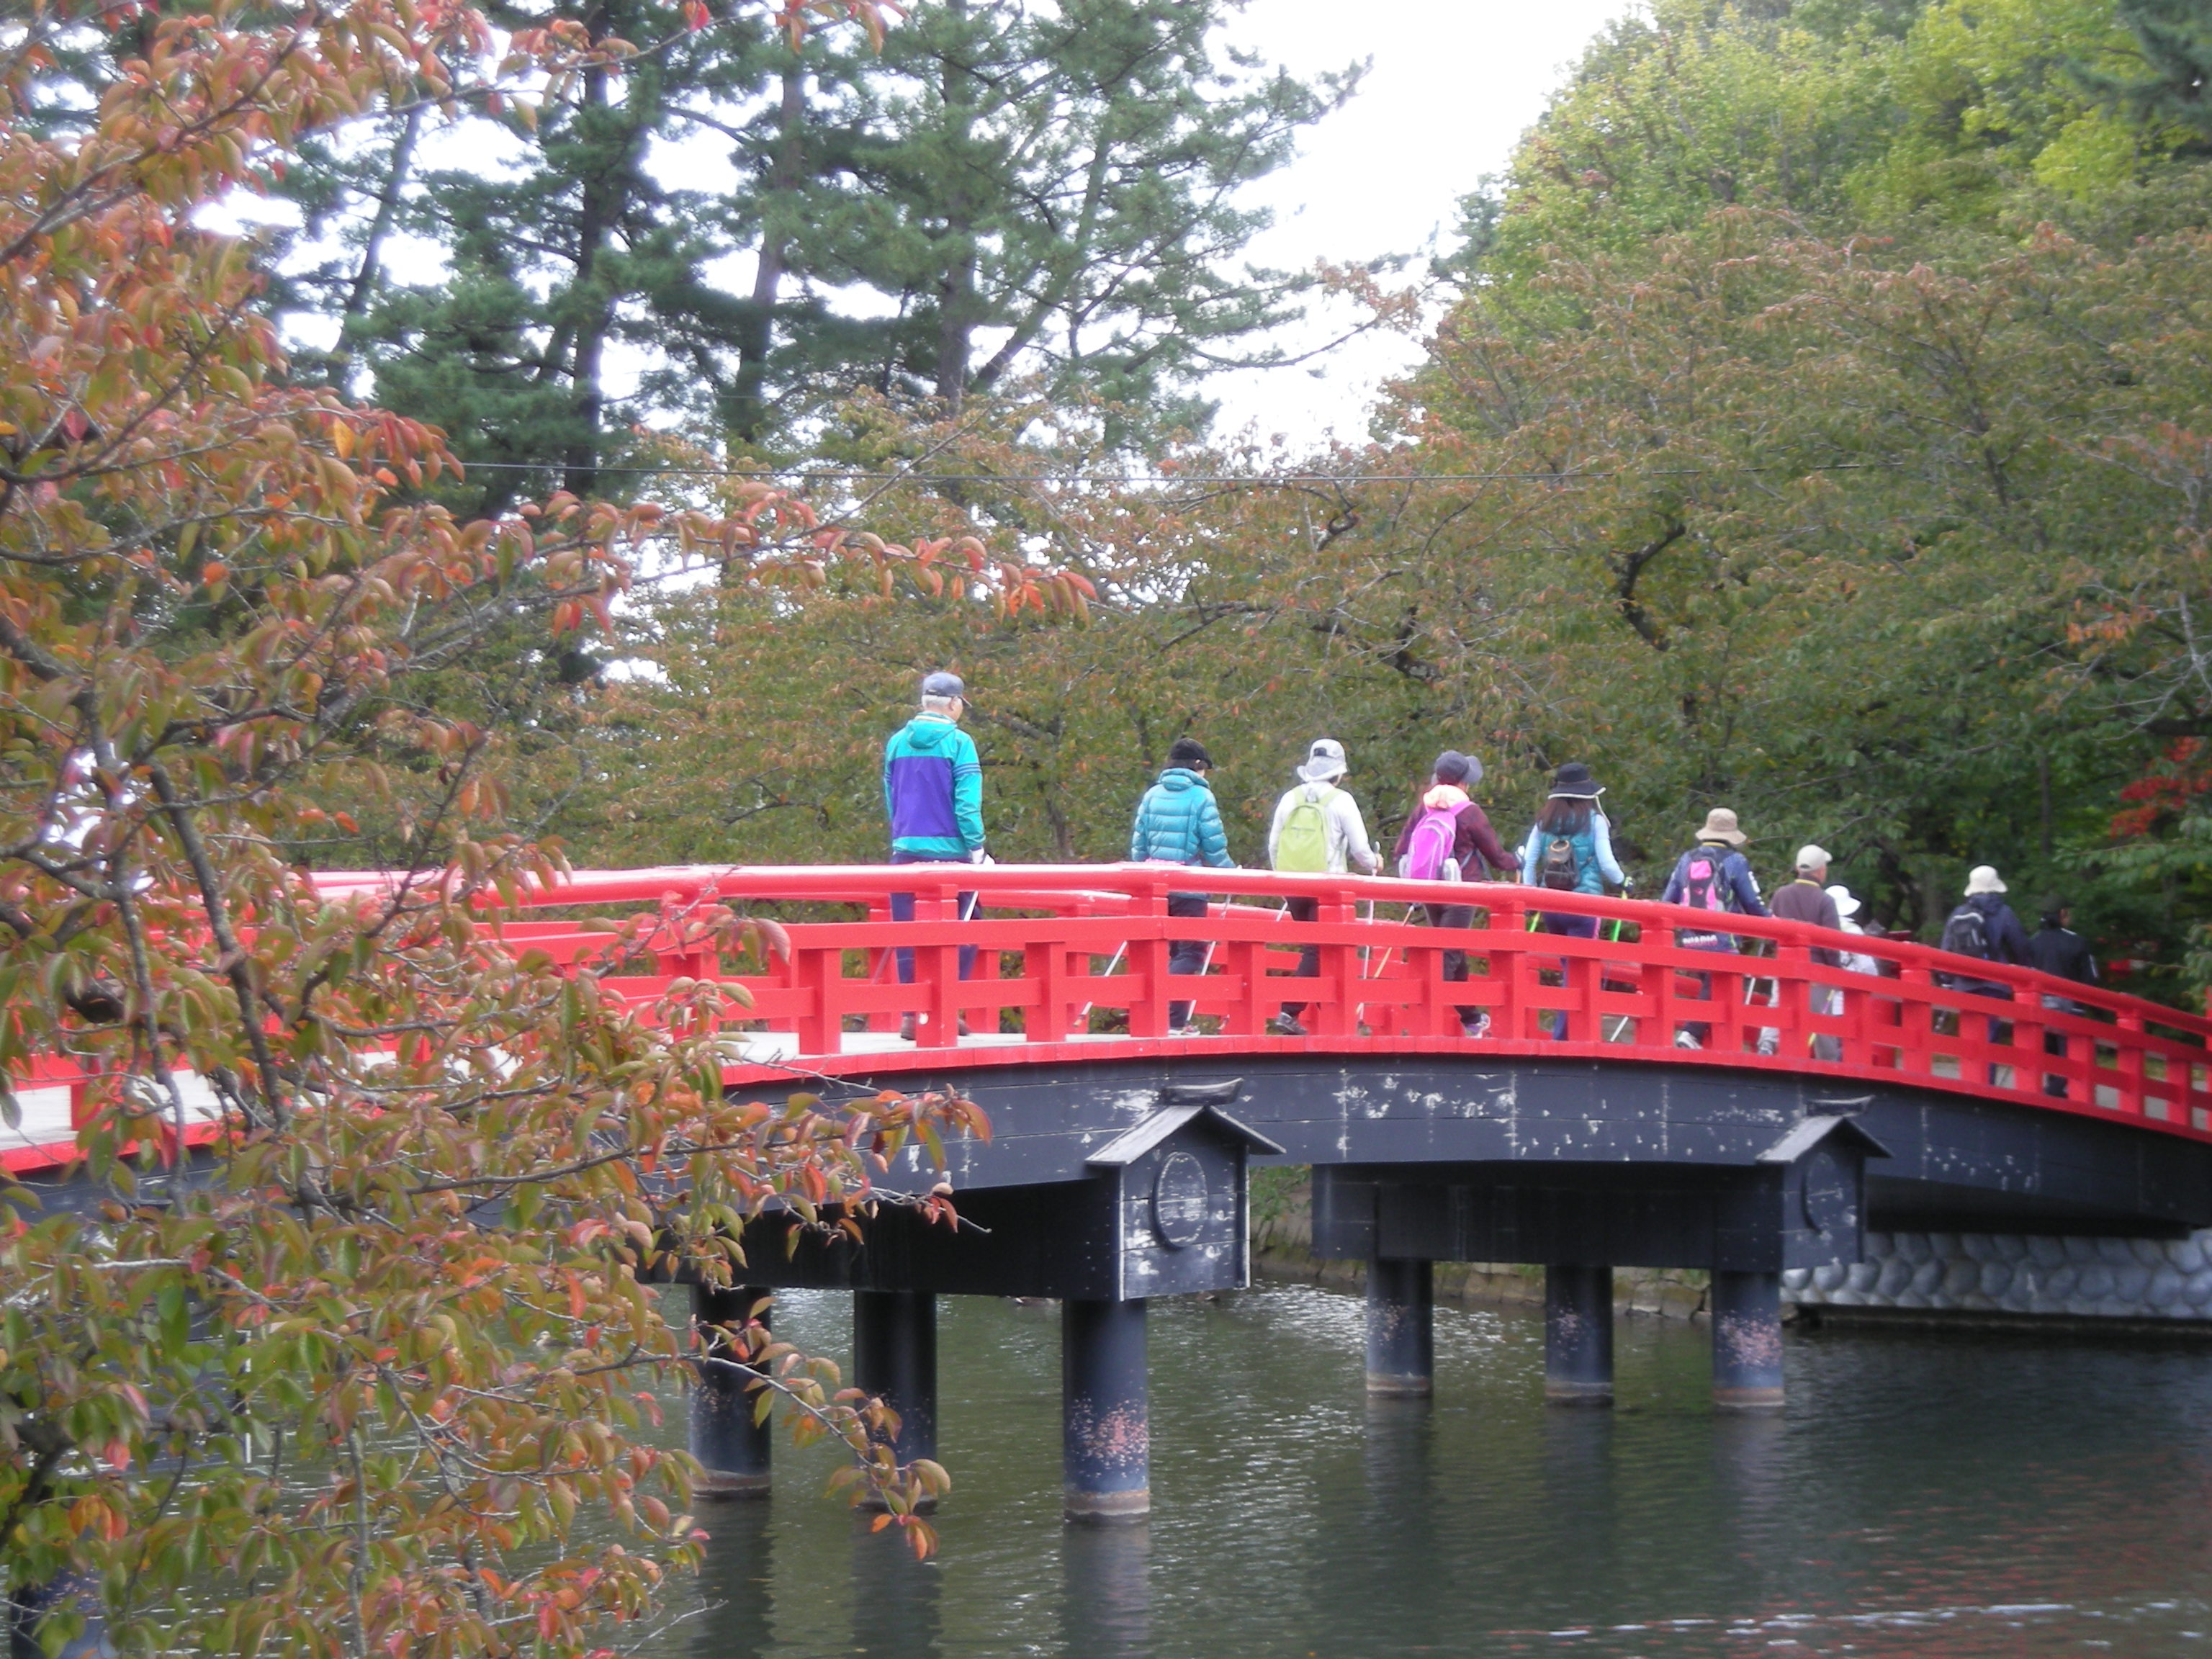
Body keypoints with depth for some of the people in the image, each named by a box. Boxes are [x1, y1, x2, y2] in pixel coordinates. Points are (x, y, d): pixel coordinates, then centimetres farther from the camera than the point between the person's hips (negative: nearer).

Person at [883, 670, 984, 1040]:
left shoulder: (897, 743, 9)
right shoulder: (958, 743, -6)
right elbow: (967, 801, -11)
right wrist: (977, 847, -8)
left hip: (906, 853, 4)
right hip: (949, 853, -4)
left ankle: (911, 1013, 3)